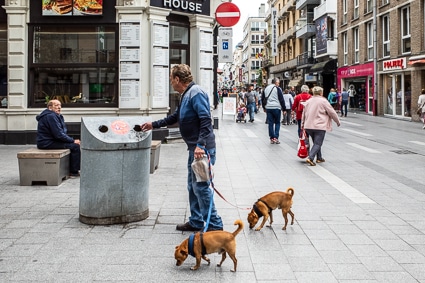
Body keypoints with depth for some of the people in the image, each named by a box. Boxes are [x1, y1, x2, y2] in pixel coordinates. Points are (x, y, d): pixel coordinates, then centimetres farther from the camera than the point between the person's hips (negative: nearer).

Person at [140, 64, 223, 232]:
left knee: (200, 186, -8)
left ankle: (215, 224, 0)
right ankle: (196, 222, 25)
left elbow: (206, 120, -24)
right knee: (193, 186, 15)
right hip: (195, 148, 11)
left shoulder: (195, 93, -15)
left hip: (202, 148, -11)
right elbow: (175, 117, 31)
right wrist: (154, 125, 35)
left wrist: (200, 145, -29)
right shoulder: (185, 95, 17)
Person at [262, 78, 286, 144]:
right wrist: (284, 108, -2)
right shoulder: (277, 89, -6)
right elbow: (281, 99, -8)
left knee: (270, 123, 8)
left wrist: (264, 107, 28)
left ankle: (272, 138, 7)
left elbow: (263, 99, 20)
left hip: (268, 108, 5)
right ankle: (276, 137, -4)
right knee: (277, 123, 6)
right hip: (276, 108, -5)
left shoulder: (266, 88, 13)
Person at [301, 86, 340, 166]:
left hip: (308, 126, 6)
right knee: (317, 143, -5)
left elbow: (304, 114, 18)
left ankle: (319, 158, 25)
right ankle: (310, 158, -19)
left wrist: (303, 124, 27)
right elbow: (332, 112, -2)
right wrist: (337, 121, 11)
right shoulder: (323, 101, -6)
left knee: (316, 142, 19)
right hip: (320, 126, -6)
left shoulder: (308, 101, 11)